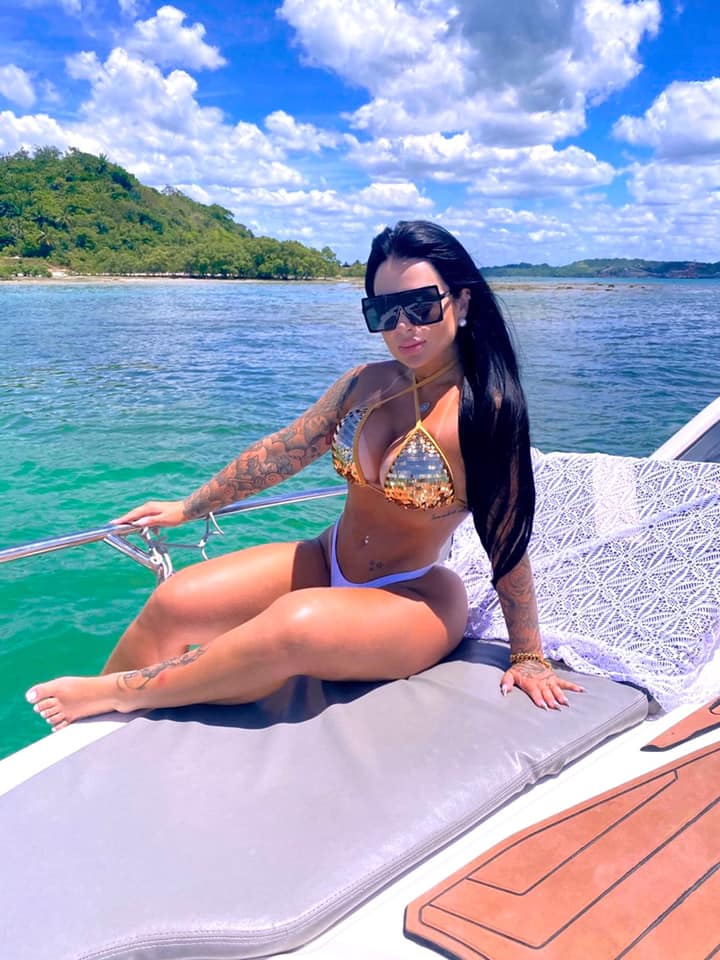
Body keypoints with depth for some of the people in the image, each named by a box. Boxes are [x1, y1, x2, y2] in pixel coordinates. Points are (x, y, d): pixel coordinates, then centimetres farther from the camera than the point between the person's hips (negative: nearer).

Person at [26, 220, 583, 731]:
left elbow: (508, 540, -12)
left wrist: (529, 657, -5)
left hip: (416, 600, -5)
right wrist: (187, 508, 16)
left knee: (295, 625, -36)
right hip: (327, 565, 6)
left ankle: (122, 692, -15)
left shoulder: (485, 412, -17)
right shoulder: (365, 385, -1)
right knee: (175, 603, -11)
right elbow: (282, 453, 8)